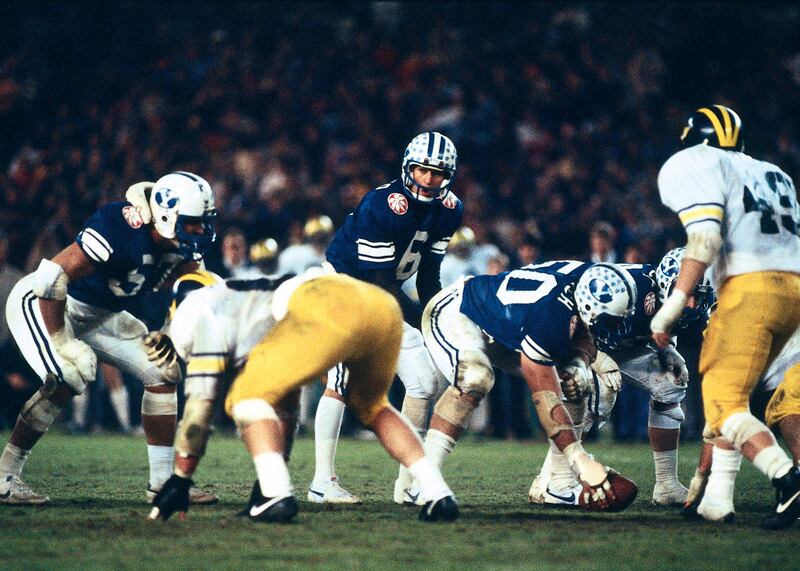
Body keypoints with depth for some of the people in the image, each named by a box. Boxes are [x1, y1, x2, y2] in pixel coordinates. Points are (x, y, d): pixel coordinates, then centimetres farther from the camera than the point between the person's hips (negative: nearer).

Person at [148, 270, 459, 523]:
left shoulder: (208, 316, 22)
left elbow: (200, 405, 18)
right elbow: (285, 412, 47)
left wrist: (179, 481, 24)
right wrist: (267, 482, 51)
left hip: (330, 312, -8)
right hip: (385, 306, 8)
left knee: (248, 397, 9)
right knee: (372, 406, 32)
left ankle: (276, 493, -8)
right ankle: (438, 495, 20)